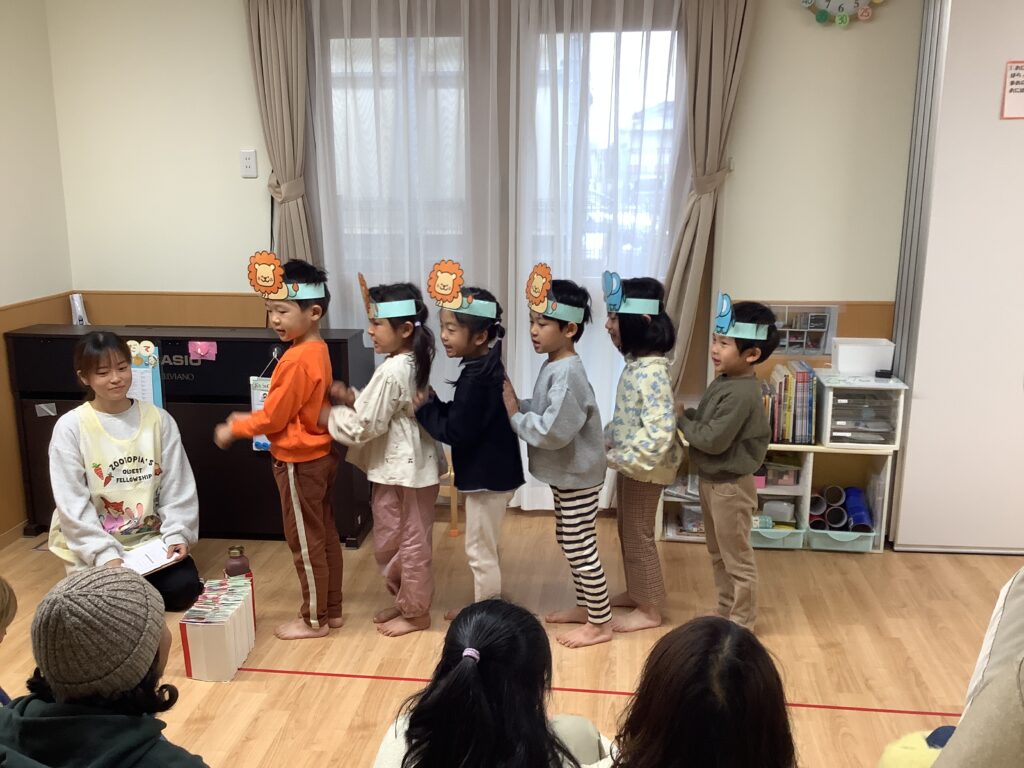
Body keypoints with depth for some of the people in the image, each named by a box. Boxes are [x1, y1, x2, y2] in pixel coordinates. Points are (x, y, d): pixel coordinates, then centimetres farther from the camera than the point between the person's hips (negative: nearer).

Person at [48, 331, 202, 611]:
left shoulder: (158, 419, -1)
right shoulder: (70, 428, -9)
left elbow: (178, 487, 0)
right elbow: (72, 505, -11)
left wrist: (177, 534, -14)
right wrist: (104, 554, -20)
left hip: (152, 540, 3)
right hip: (96, 548, -2)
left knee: (184, 588, -18)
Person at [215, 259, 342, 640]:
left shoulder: (297, 359, -24)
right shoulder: (317, 350, 5)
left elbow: (274, 417, -18)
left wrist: (233, 430, -4)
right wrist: (249, 420, 11)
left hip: (299, 462, -9)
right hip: (320, 456, 9)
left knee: (305, 542, 4)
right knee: (324, 535, 17)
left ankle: (314, 620, 17)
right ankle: (331, 609, 28)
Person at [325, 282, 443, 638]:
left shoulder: (391, 372, -24)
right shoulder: (411, 363, 6)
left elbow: (363, 427, -21)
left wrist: (329, 414, -8)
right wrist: (352, 397, -1)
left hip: (401, 471, -10)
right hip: (409, 466, 10)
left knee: (408, 543, 5)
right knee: (390, 541, 21)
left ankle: (415, 613, 20)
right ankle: (405, 601, 34)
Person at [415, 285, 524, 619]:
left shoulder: (476, 378, -25)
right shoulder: (487, 367, 7)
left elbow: (455, 432, -25)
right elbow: (464, 417, 11)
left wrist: (424, 407, -13)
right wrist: (433, 402, -1)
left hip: (487, 476, -11)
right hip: (492, 471, 11)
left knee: (480, 551, 3)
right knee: (484, 548, 22)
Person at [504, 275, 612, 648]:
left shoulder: (567, 374, -26)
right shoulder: (553, 366, 5)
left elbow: (553, 431, -32)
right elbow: (545, 413, 12)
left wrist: (514, 414, -20)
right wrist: (517, 403, -5)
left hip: (578, 477, -10)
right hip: (565, 474, 10)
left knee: (580, 548, 2)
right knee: (568, 542, 21)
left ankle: (601, 623, 17)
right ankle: (585, 606, 37)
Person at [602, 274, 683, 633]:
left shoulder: (651, 372, -26)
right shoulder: (637, 363, 4)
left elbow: (659, 432, -32)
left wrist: (614, 458, -29)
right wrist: (602, 440, 7)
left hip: (645, 467, -9)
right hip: (631, 463, 9)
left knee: (639, 537, 5)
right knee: (627, 533, 21)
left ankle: (650, 610, 21)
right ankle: (636, 593, 39)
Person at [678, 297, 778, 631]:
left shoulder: (742, 394, -26)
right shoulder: (723, 382, 4)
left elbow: (712, 440, -27)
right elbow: (704, 420, 12)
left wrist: (681, 420, -14)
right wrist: (686, 415, -7)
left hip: (731, 486, -10)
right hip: (711, 481, 10)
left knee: (737, 559, 6)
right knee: (718, 555, 22)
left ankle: (742, 622, 21)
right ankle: (726, 612, 37)